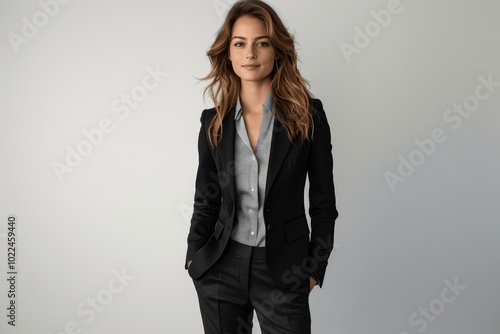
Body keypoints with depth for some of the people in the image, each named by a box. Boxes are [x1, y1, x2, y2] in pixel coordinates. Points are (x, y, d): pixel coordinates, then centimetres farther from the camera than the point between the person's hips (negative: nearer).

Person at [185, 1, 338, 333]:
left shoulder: (308, 115, -7)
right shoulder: (214, 121, -1)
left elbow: (323, 201, -1)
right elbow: (206, 199, 7)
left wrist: (315, 266, -2)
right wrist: (194, 257, 2)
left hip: (283, 269, -2)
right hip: (221, 267, 2)